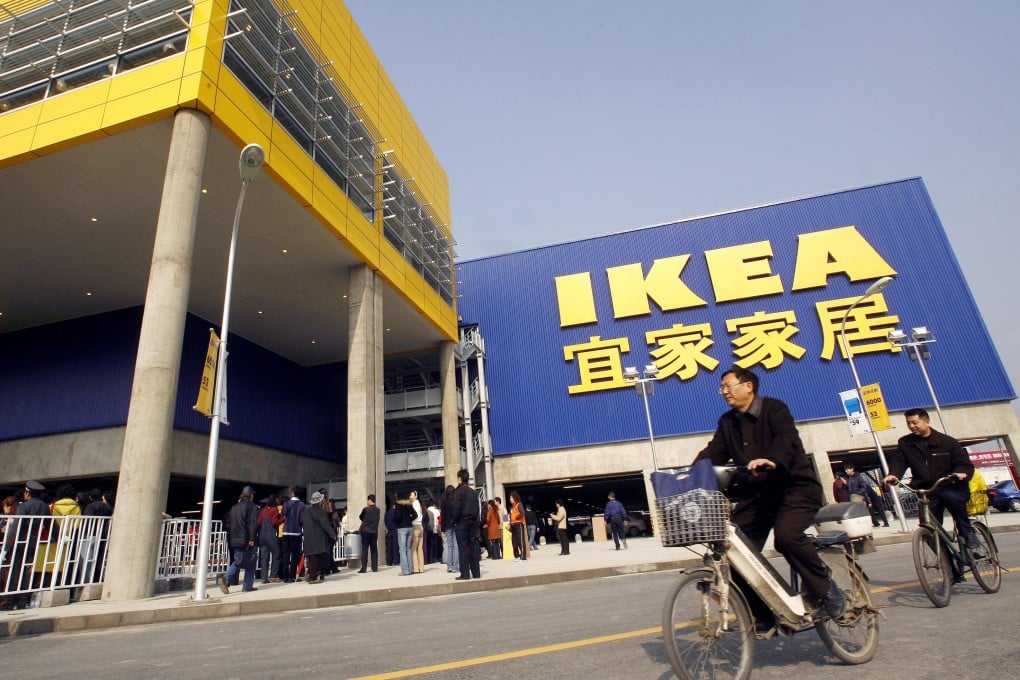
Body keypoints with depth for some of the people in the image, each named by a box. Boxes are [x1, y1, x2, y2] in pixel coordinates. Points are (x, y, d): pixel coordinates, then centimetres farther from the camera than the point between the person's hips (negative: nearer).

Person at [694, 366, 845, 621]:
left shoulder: (774, 408, -9)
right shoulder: (727, 422, 9)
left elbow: (787, 438, -27)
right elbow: (713, 452, -1)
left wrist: (772, 461, -49)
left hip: (794, 487, -6)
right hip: (757, 493, 6)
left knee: (787, 536, -31)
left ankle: (826, 590, -3)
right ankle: (762, 615, 11)